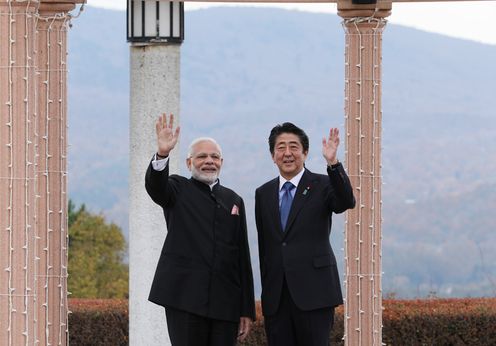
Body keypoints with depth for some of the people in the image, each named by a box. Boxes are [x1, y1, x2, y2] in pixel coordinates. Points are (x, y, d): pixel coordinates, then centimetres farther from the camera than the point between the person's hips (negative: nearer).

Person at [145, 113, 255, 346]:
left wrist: (247, 309, 10)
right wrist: (162, 154, -37)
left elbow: (242, 255, 15)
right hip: (185, 298, -3)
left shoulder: (233, 201, 17)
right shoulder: (178, 189, 9)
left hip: (225, 301, 4)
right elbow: (155, 186, -16)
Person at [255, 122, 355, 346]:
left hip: (313, 293, -4)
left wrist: (333, 163, -32)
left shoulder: (322, 186, 2)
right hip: (275, 297, 4)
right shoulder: (263, 194, 15)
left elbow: (346, 202, -20)